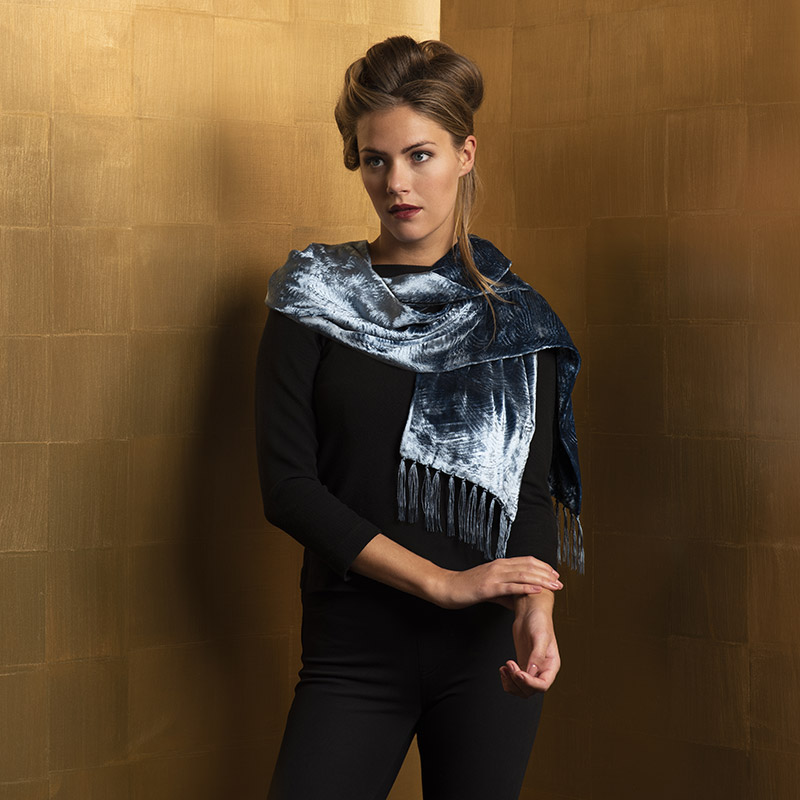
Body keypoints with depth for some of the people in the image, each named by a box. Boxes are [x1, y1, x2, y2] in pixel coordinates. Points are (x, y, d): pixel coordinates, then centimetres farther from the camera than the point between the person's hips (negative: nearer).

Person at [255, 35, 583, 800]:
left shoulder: (517, 319, 5)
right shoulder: (314, 300, 2)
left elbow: (534, 488, -1)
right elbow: (287, 484, -6)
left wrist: (535, 607, -22)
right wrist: (443, 582, -14)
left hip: (487, 649, 1)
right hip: (356, 651, -1)